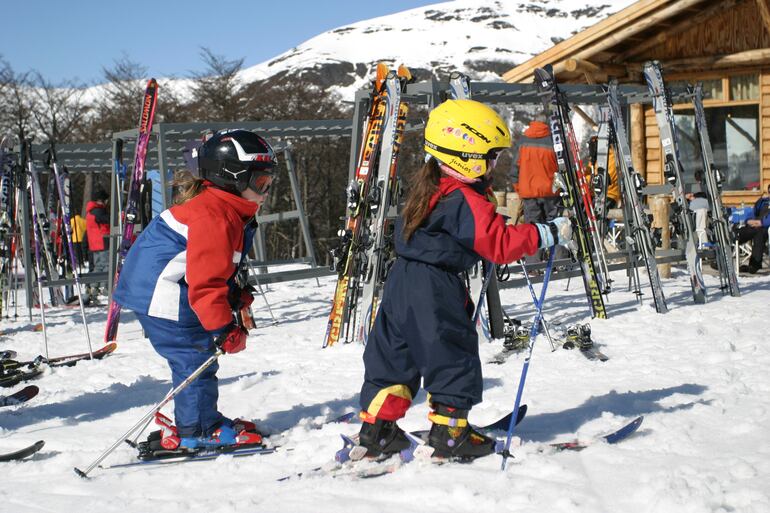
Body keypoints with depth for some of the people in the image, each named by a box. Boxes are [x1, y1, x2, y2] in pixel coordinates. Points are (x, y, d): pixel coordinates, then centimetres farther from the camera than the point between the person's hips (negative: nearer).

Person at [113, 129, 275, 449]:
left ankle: (196, 422, 25)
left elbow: (221, 268, 26)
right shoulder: (212, 217, -24)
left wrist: (240, 297, 20)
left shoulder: (233, 211, 12)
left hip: (164, 289, 11)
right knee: (195, 357, -7)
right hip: (161, 295, -11)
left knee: (195, 358, 15)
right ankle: (199, 431, 1)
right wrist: (224, 329, -28)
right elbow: (206, 282, -29)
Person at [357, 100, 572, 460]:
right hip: (437, 291, -9)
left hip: (403, 282, 9)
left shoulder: (428, 187, 12)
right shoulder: (466, 200, -17)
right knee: (453, 357, 3)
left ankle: (377, 428, 17)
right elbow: (499, 244, -21)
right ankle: (450, 432, 9)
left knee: (394, 355, 13)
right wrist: (548, 234, -16)